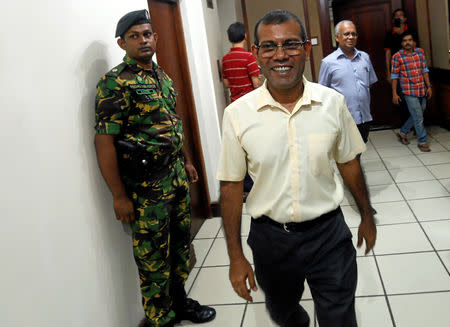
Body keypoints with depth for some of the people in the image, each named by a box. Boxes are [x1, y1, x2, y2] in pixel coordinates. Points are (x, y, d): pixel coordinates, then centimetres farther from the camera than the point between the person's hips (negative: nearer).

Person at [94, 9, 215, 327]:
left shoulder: (162, 76, 12)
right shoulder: (115, 83, -14)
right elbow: (104, 141, -18)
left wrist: (186, 161, 22)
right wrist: (119, 195, -18)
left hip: (176, 175, 8)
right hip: (145, 184, -8)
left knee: (180, 242, 19)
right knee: (153, 254, 4)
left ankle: (179, 300, 38)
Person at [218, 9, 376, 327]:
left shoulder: (333, 102, -7)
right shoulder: (237, 114, -11)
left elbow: (349, 163, 6)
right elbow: (231, 185, -6)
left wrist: (367, 216, 16)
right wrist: (236, 256, -4)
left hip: (329, 232, 0)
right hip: (271, 237, 1)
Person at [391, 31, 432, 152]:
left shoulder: (420, 52, 5)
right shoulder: (397, 56, -8)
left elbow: (425, 70, 10)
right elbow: (394, 76, -5)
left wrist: (428, 86, 8)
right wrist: (394, 93, -6)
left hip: (422, 91, 5)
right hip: (409, 92, -5)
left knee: (417, 116, 15)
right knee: (418, 117, -4)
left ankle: (402, 132, 34)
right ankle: (422, 142, 8)